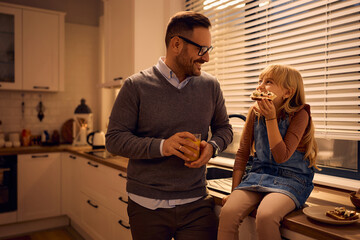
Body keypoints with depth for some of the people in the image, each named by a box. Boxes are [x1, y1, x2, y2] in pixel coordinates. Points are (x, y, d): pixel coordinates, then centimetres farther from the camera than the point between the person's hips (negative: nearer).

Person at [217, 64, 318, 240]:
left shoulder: (299, 114, -9)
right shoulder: (254, 112, 3)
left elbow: (281, 157, -16)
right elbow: (242, 153, 7)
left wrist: (271, 118, -19)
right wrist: (234, 190, 3)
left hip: (290, 180, -3)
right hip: (257, 175, 4)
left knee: (265, 216, -33)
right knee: (228, 211, -24)